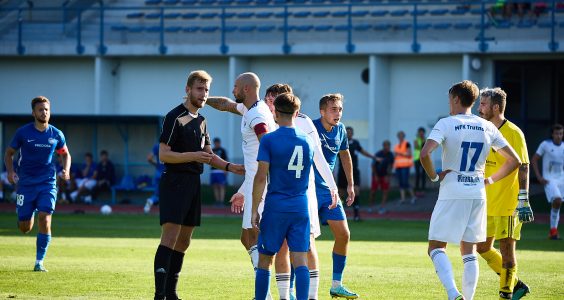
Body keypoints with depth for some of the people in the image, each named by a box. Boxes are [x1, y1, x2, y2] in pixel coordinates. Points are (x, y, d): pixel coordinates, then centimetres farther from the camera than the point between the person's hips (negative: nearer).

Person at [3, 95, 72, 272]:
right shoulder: (23, 132, -3)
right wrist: (10, 172, -10)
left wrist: (66, 170, -1)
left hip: (48, 184, 0)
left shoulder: (56, 135, 2)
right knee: (24, 228, 3)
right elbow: (9, 153, 6)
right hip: (25, 183, 0)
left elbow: (65, 154, 18)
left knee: (45, 221, -16)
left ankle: (39, 262, -6)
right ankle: (30, 214, 43)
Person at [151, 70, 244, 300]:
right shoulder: (175, 117, -9)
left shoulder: (201, 121, 18)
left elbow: (208, 155, 24)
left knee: (183, 242, 9)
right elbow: (163, 154, -14)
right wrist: (193, 156, -23)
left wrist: (229, 167, 8)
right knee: (170, 237, -16)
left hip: (193, 184, 9)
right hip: (174, 183, -9)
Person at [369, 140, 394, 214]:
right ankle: (371, 206, 18)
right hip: (376, 175, -2)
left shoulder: (390, 155, -9)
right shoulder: (378, 154, -19)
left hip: (385, 176, 2)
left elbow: (390, 166, -1)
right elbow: (373, 165, -11)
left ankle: (382, 207, -5)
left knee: (385, 191, -7)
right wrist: (375, 176, -10)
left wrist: (387, 176, -6)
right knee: (373, 191, 0)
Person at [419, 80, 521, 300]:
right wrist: (491, 179, 16)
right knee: (469, 252, 13)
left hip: (451, 193, -5)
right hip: (478, 194, 5)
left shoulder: (446, 124, -7)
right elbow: (514, 161, 10)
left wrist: (433, 176, -6)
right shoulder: (487, 127, 7)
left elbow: (424, 154, -22)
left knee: (436, 248, 2)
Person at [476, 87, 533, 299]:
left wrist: (523, 202, -21)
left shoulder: (513, 133, -12)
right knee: (482, 248, 9)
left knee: (506, 250, -3)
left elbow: (523, 168, -15)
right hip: (487, 204, 8)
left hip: (508, 204, -8)